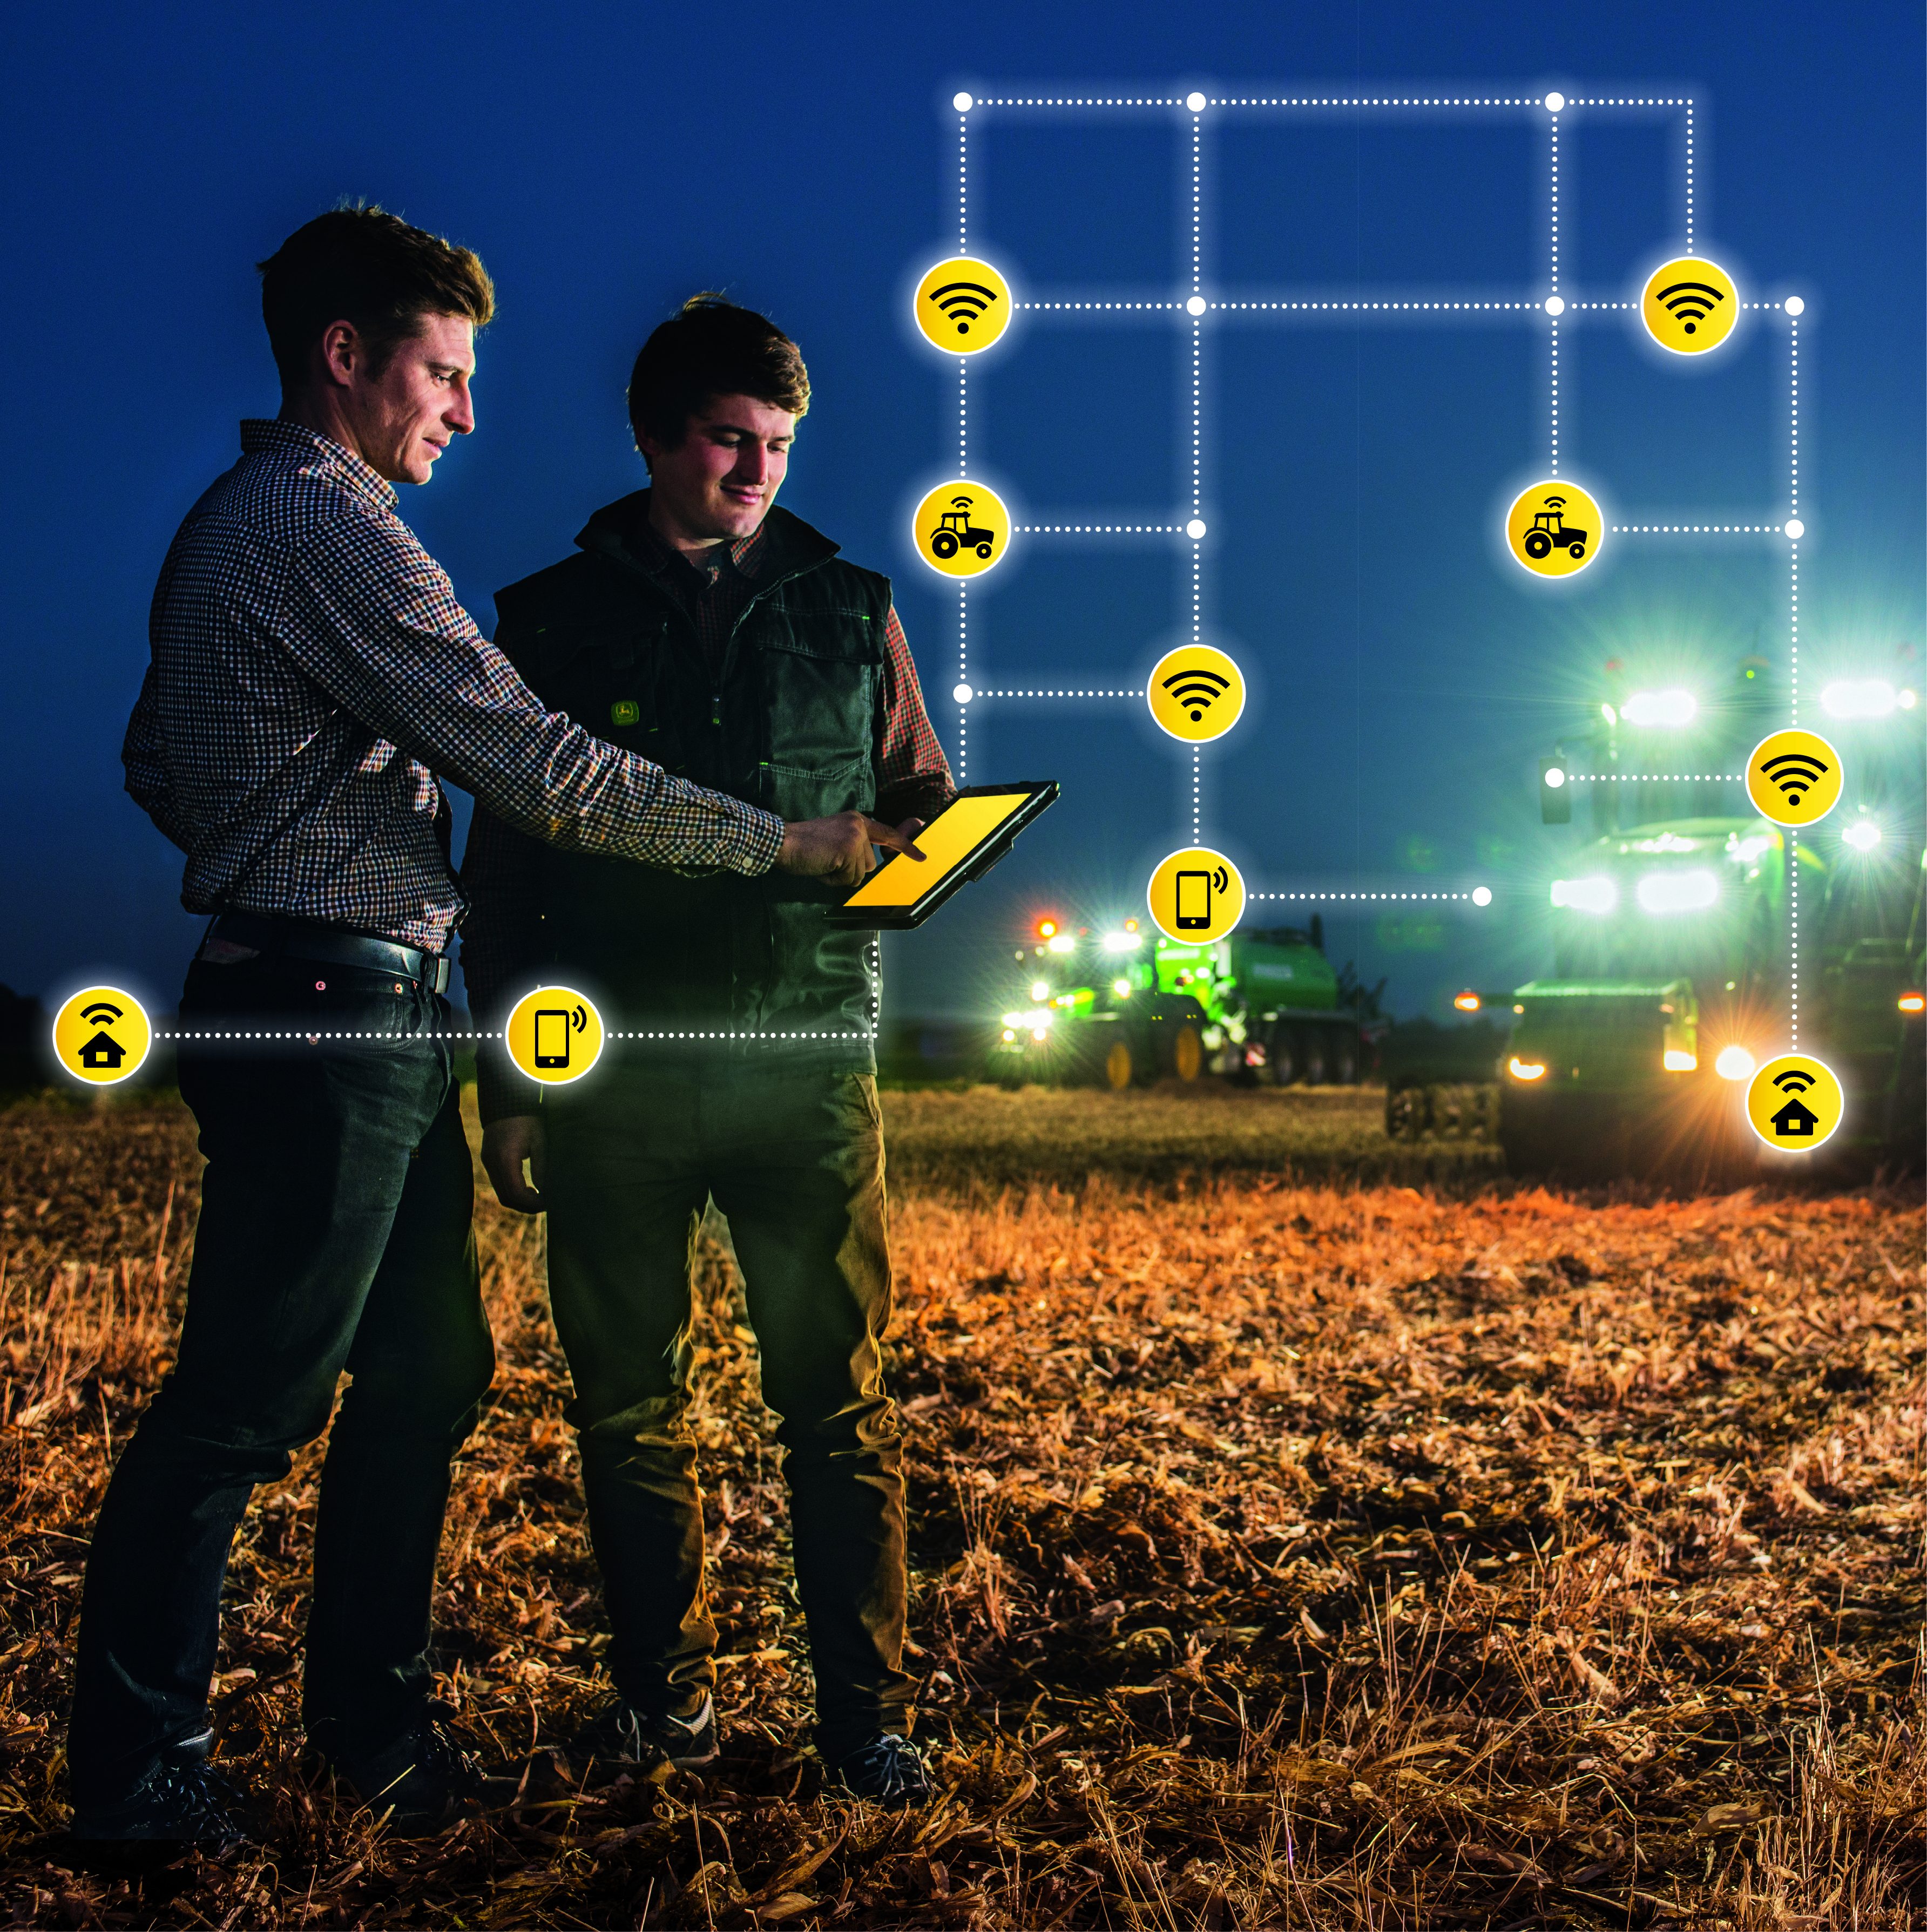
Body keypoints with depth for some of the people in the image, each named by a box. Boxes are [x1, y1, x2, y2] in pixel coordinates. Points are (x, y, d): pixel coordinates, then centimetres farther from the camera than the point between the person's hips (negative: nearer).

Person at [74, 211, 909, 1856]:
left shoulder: (237, 518, 18)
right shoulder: (323, 521, -16)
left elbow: (156, 763, 25)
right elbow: (542, 771, -19)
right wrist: (790, 842, -13)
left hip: (370, 1021, 10)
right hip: (335, 1017, -10)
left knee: (428, 1367, 15)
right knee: (245, 1404, -2)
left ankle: (371, 1714, 27)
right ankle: (136, 1770, 10)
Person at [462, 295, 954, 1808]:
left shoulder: (845, 609, 12)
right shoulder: (551, 622, 10)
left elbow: (924, 802, 16)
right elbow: (506, 867, 10)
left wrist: (904, 856, -10)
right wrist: (507, 1086, 6)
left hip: (804, 1058, 0)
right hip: (614, 1069, 1)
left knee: (838, 1398, -2)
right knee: (628, 1400, 6)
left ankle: (867, 1712, 7)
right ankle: (665, 1699, 19)